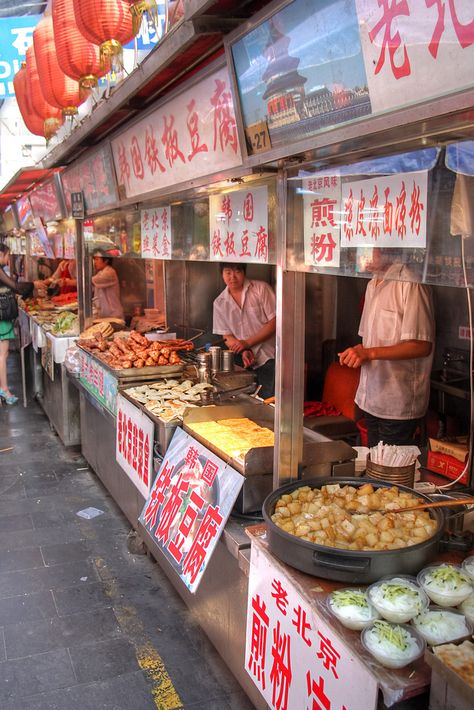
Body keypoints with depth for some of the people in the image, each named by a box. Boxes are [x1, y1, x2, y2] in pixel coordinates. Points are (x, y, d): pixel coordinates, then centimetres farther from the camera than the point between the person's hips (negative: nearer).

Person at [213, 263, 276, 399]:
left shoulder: (261, 288, -4)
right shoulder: (220, 303, 6)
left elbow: (274, 322, -8)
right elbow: (227, 336, 10)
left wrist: (247, 343, -12)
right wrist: (244, 351, -9)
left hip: (274, 357, -3)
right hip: (255, 362, 3)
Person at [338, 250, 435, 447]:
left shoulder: (410, 284, -15)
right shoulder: (372, 285, 13)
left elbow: (422, 346, -20)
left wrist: (369, 353, -25)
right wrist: (358, 352, 0)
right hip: (372, 401, 8)